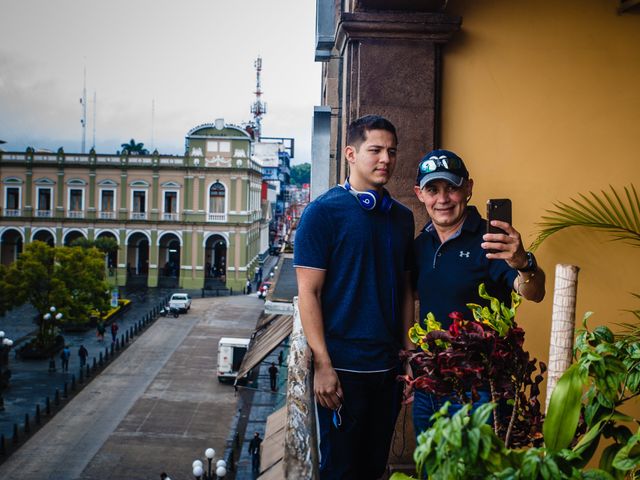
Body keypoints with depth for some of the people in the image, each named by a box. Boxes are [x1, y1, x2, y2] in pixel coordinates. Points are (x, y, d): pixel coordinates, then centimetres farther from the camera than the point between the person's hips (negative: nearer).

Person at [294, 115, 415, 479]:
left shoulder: (402, 217, 8)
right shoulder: (323, 212, -9)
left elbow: (405, 289, 12)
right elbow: (308, 292, -12)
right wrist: (323, 365, -16)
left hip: (389, 367, 5)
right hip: (343, 367, -5)